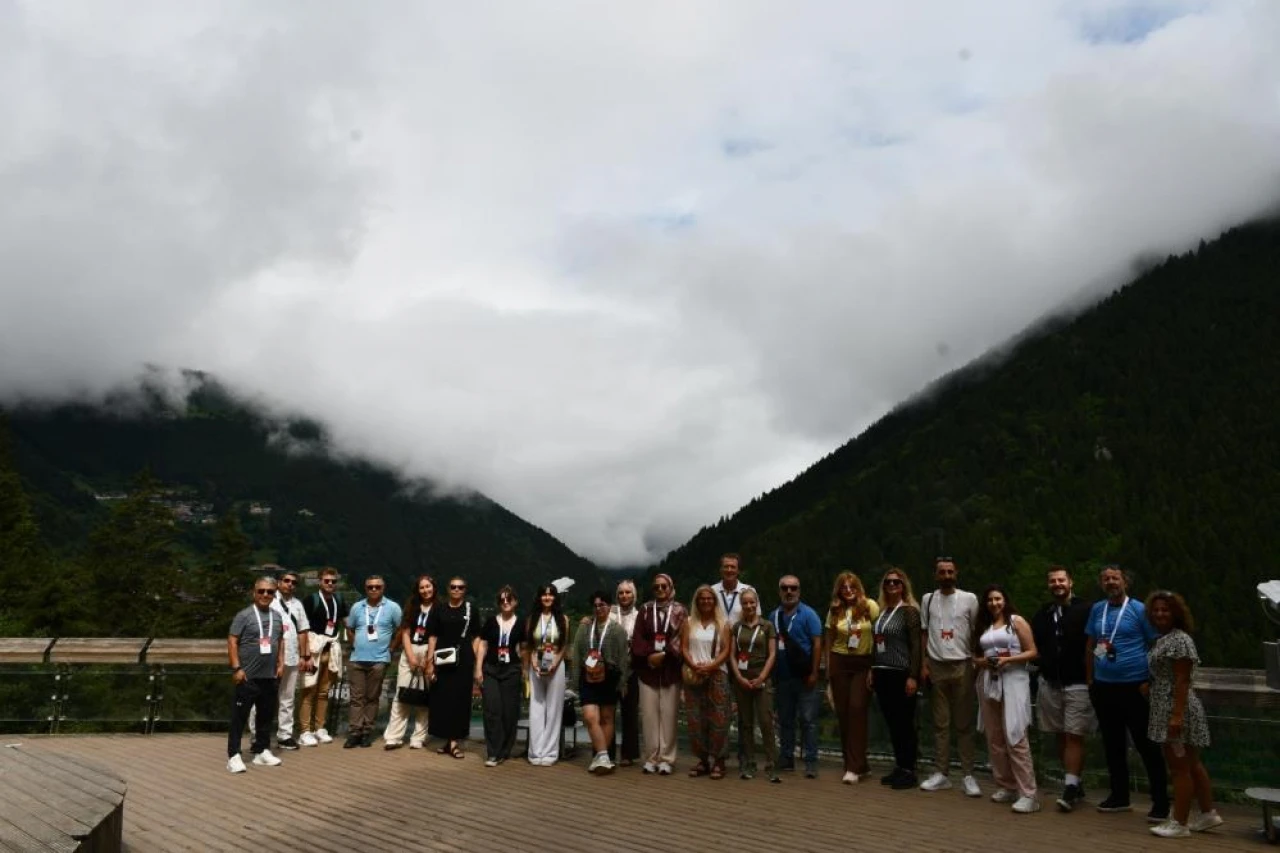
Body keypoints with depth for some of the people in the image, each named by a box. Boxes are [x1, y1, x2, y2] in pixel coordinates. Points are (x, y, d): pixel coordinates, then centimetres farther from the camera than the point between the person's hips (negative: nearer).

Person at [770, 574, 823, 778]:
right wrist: (771, 674, 8)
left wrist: (814, 673, -14)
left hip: (804, 676, -5)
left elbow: (817, 644, -8)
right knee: (785, 720, 12)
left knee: (808, 720, -2)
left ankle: (811, 762, 3)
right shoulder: (774, 616, 8)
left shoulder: (807, 614, -5)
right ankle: (786, 758, 22)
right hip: (782, 677, 5)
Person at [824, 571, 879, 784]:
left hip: (864, 664, -4)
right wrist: (828, 669, 11)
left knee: (857, 710, -12)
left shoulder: (870, 606, -3)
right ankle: (859, 764, 18)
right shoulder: (835, 611, 8)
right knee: (843, 713, 5)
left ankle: (855, 767, -7)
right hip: (840, 663, 4)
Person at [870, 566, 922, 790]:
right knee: (891, 723, 11)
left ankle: (909, 771, 8)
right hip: (882, 673, 6)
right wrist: (872, 670, 12)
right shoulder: (881, 611, 12)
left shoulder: (909, 611, -7)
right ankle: (899, 767, 20)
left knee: (905, 723, 0)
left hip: (901, 674, -6)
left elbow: (916, 645, -11)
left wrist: (913, 676, -16)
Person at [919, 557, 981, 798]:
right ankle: (941, 773, 11)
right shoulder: (928, 599, 7)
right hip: (936, 666, 2)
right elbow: (924, 634, 10)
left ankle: (968, 776, 6)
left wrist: (977, 662, -3)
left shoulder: (969, 599, 1)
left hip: (962, 665, -2)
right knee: (940, 723, 6)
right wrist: (924, 665, 4)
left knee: (964, 724, 2)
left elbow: (976, 633, 4)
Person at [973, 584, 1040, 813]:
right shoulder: (982, 626, 16)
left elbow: (1032, 652, -4)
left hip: (1013, 681, -6)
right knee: (994, 738, 6)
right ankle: (1006, 787, 16)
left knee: (1015, 737, -12)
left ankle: (1028, 794, -10)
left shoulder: (1016, 621, 1)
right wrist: (982, 661, -2)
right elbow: (975, 656, 20)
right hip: (989, 683, 6)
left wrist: (1007, 660, -16)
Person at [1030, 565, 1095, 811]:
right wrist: (1043, 660, 5)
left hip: (1078, 683, -6)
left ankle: (1071, 788, -4)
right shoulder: (1042, 614, 11)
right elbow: (1034, 647, 21)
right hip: (1050, 683, 6)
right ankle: (1077, 785, 21)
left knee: (1074, 736, -6)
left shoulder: (1085, 610, -7)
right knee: (1061, 736, 10)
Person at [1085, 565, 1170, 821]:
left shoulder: (1139, 610, -6)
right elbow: (1090, 646, 15)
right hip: (1103, 687, 6)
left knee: (1146, 745, 0)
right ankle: (1119, 796, 26)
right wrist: (1090, 679, 12)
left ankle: (1161, 802, 10)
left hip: (1134, 687, -5)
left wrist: (1149, 681, -11)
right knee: (1112, 744, 14)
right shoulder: (1097, 610, 9)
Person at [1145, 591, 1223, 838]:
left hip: (1176, 710, -10)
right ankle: (1208, 814, 28)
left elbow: (1182, 681, -20)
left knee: (1179, 768, -2)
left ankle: (1179, 823, 5)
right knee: (1192, 765, 17)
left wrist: (1177, 715, -23)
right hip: (1168, 710, 10)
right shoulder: (1163, 639, 14)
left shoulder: (1180, 640, -15)